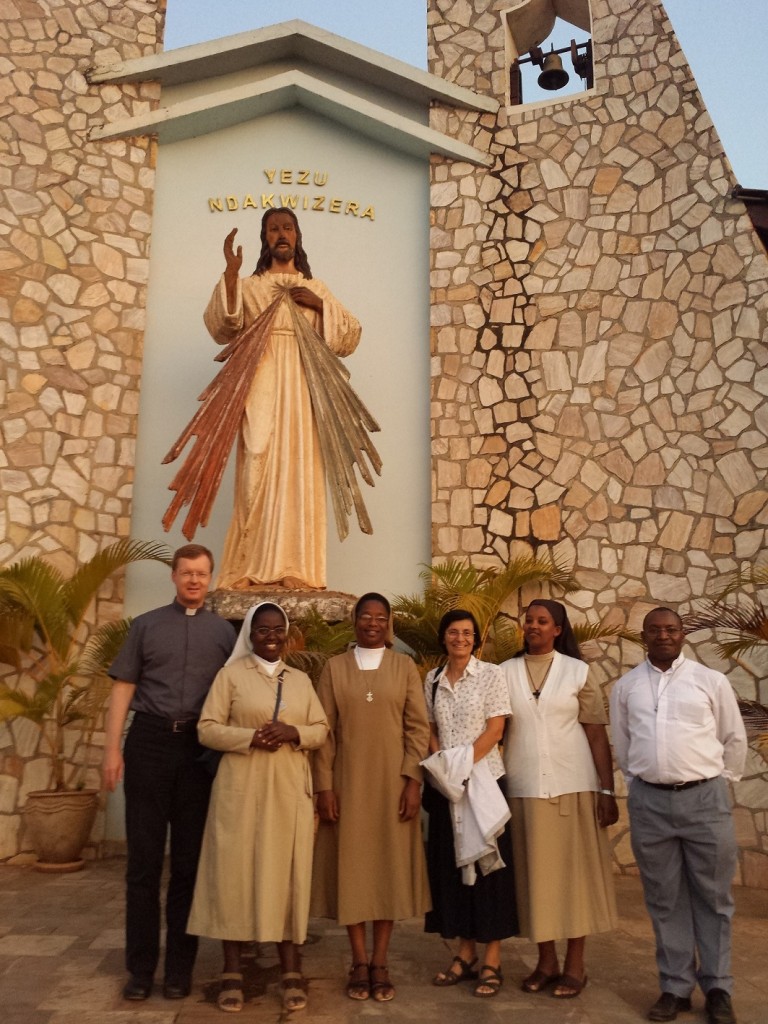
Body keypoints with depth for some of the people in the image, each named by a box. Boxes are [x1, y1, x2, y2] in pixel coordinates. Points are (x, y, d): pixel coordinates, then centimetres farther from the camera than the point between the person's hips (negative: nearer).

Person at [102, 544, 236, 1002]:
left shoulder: (223, 631, 9)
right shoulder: (146, 625, 9)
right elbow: (123, 689, 6)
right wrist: (112, 749, -3)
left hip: (201, 748, 0)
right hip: (149, 742, 0)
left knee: (190, 860, 7)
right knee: (144, 858, 4)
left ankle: (180, 967, 18)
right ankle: (141, 966, 15)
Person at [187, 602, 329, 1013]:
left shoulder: (301, 679, 12)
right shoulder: (231, 674, 1)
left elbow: (321, 728, 10)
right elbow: (207, 729, -3)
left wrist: (295, 733, -11)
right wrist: (250, 737, -17)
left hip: (289, 790, 3)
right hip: (241, 788, -2)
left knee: (287, 873, 4)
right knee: (236, 871, 0)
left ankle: (291, 972, 12)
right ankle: (232, 972, 12)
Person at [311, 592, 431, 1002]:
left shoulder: (405, 667, 4)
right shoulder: (335, 667, 4)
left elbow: (418, 727, 0)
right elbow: (325, 730, 0)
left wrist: (413, 779, -9)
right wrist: (324, 785, -6)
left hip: (392, 781, 0)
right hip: (348, 782, 0)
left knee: (390, 865, 4)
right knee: (352, 865, 4)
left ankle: (380, 963, 15)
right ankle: (359, 962, 16)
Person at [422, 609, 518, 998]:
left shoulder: (490, 674, -4)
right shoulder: (432, 680, 8)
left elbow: (495, 729, -9)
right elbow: (431, 729, 11)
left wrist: (464, 765, -16)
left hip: (484, 779, -4)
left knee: (487, 863, 1)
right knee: (451, 864, 8)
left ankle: (492, 962, 10)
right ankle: (465, 954, 21)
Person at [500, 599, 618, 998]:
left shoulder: (577, 671, 1)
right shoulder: (505, 673, 5)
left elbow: (597, 734, 0)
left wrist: (607, 790, -6)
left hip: (573, 786, -1)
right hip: (524, 788, 1)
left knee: (575, 870, 4)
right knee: (536, 872, 7)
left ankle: (575, 964, 16)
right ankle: (546, 960, 21)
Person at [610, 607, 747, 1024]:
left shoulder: (711, 681, 0)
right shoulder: (625, 687, 5)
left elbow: (734, 738, 8)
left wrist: (720, 781, 11)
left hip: (704, 798, -1)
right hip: (649, 801, 2)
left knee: (712, 897, 9)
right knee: (665, 899, 10)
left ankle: (717, 987, 22)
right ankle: (676, 985, 21)